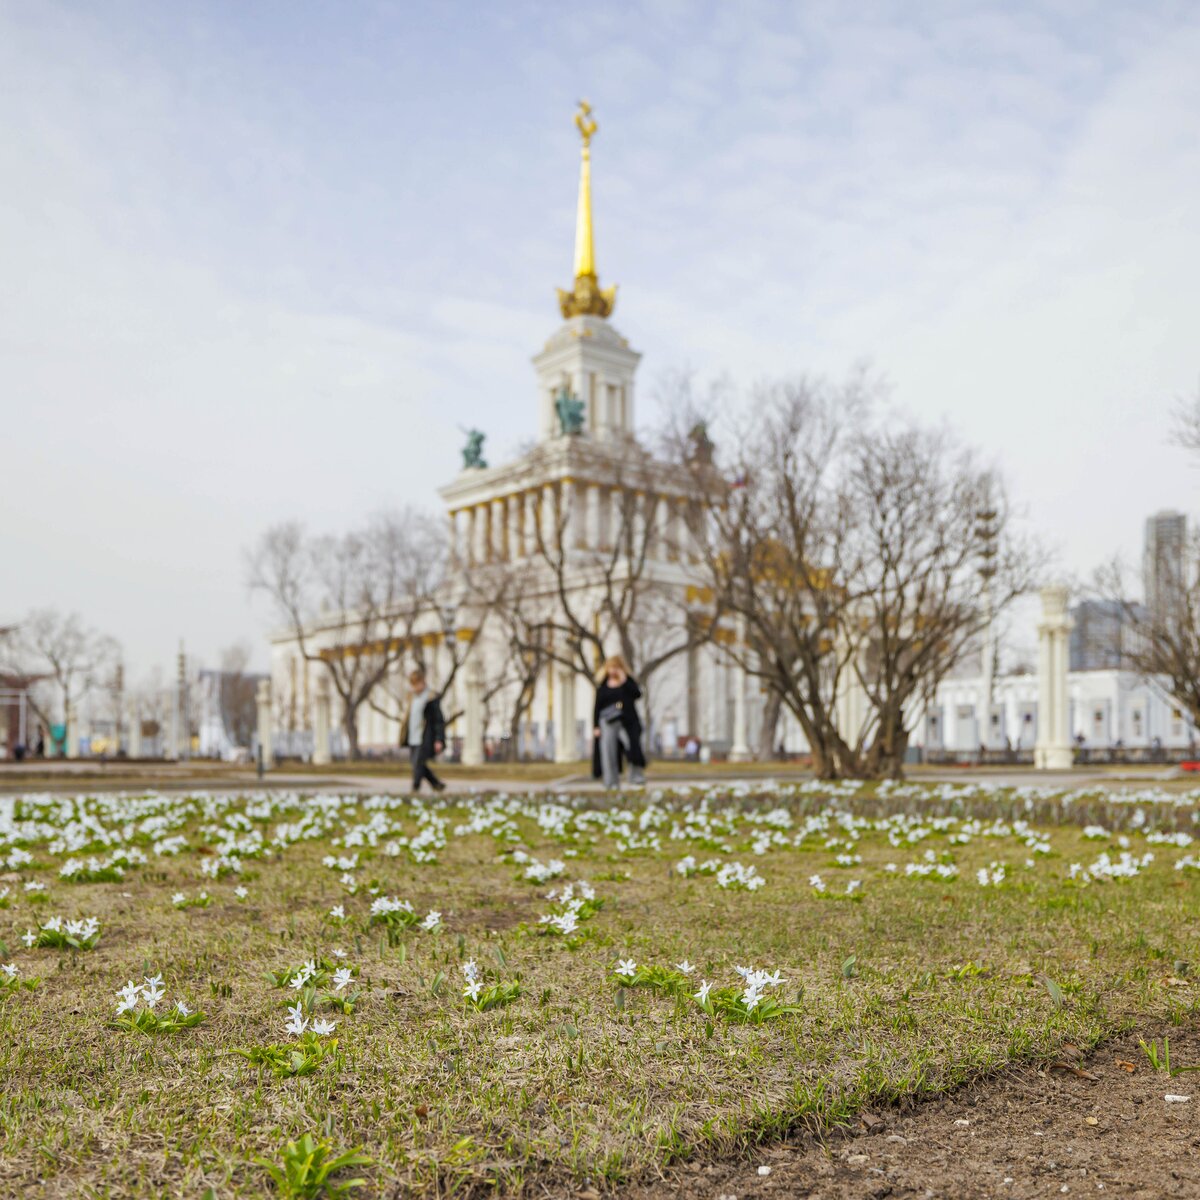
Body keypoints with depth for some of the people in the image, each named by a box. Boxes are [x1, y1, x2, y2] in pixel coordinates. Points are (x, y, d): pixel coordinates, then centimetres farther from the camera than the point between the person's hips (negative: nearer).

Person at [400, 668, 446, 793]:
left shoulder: (431, 699, -10)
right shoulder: (412, 698, 12)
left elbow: (439, 720, -10)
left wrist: (439, 740, -15)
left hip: (425, 740, -8)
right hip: (413, 740, 8)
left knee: (418, 764, -10)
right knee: (418, 765, 10)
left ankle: (415, 789, -3)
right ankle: (437, 784, 24)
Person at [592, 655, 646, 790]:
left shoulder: (628, 681, 9)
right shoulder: (602, 686, 10)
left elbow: (637, 694, -9)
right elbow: (597, 707, 9)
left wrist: (625, 681, -13)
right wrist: (595, 726, 3)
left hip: (627, 721, -1)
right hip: (608, 722, 1)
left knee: (633, 746, -18)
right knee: (608, 752, -2)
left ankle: (636, 775, -12)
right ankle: (612, 782, 4)